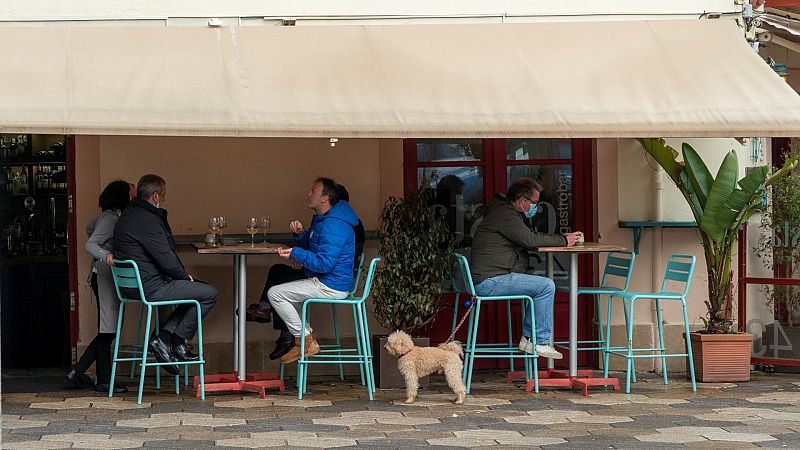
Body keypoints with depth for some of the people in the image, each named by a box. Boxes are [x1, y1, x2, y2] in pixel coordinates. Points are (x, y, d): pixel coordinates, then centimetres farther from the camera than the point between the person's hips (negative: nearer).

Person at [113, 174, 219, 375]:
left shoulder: (129, 214, 13)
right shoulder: (147, 221, -21)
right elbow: (167, 259, -20)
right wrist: (185, 276, -2)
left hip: (133, 284, 11)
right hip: (151, 288, -11)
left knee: (200, 289, 20)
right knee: (210, 294, -5)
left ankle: (163, 336, 10)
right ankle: (177, 341, 3)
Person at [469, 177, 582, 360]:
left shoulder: (505, 211, 21)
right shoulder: (506, 214, -13)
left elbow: (530, 236, 24)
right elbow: (530, 240, -20)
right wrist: (563, 240, -10)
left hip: (489, 280, 11)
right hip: (490, 281, -11)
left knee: (542, 284, 16)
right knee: (546, 286, -17)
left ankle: (528, 338, 10)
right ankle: (541, 342, -11)